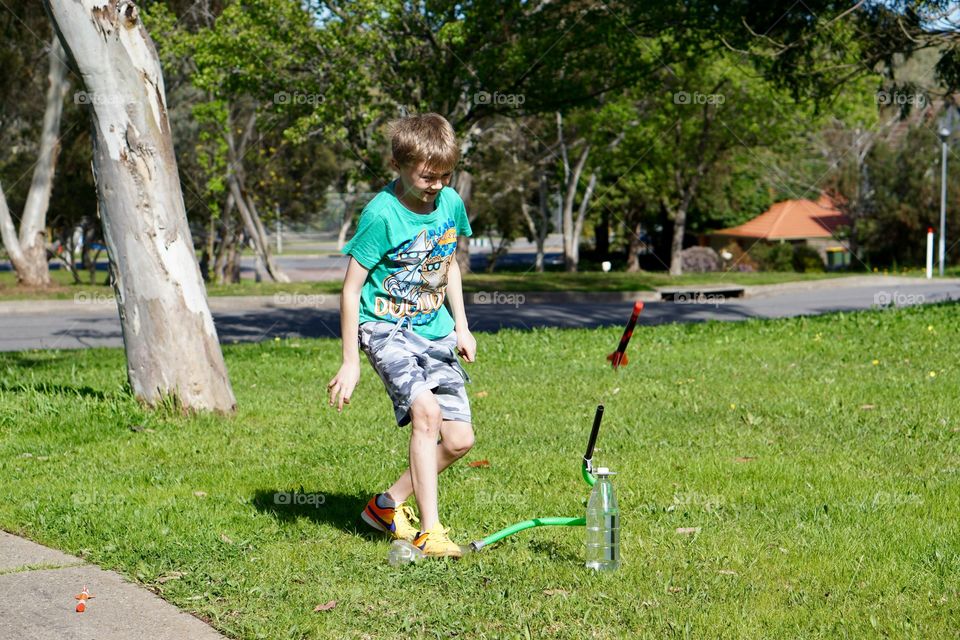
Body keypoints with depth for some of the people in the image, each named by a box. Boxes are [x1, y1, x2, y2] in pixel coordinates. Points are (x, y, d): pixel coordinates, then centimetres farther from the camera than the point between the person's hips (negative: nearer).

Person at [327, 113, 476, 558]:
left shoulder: (451, 204, -1)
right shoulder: (381, 215, -18)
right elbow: (351, 289, -13)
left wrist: (461, 326, 13)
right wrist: (350, 362, -13)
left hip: (436, 332, 6)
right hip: (386, 329, -6)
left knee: (459, 440, 0)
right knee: (425, 410, -28)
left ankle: (389, 504, 19)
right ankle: (429, 530, -21)